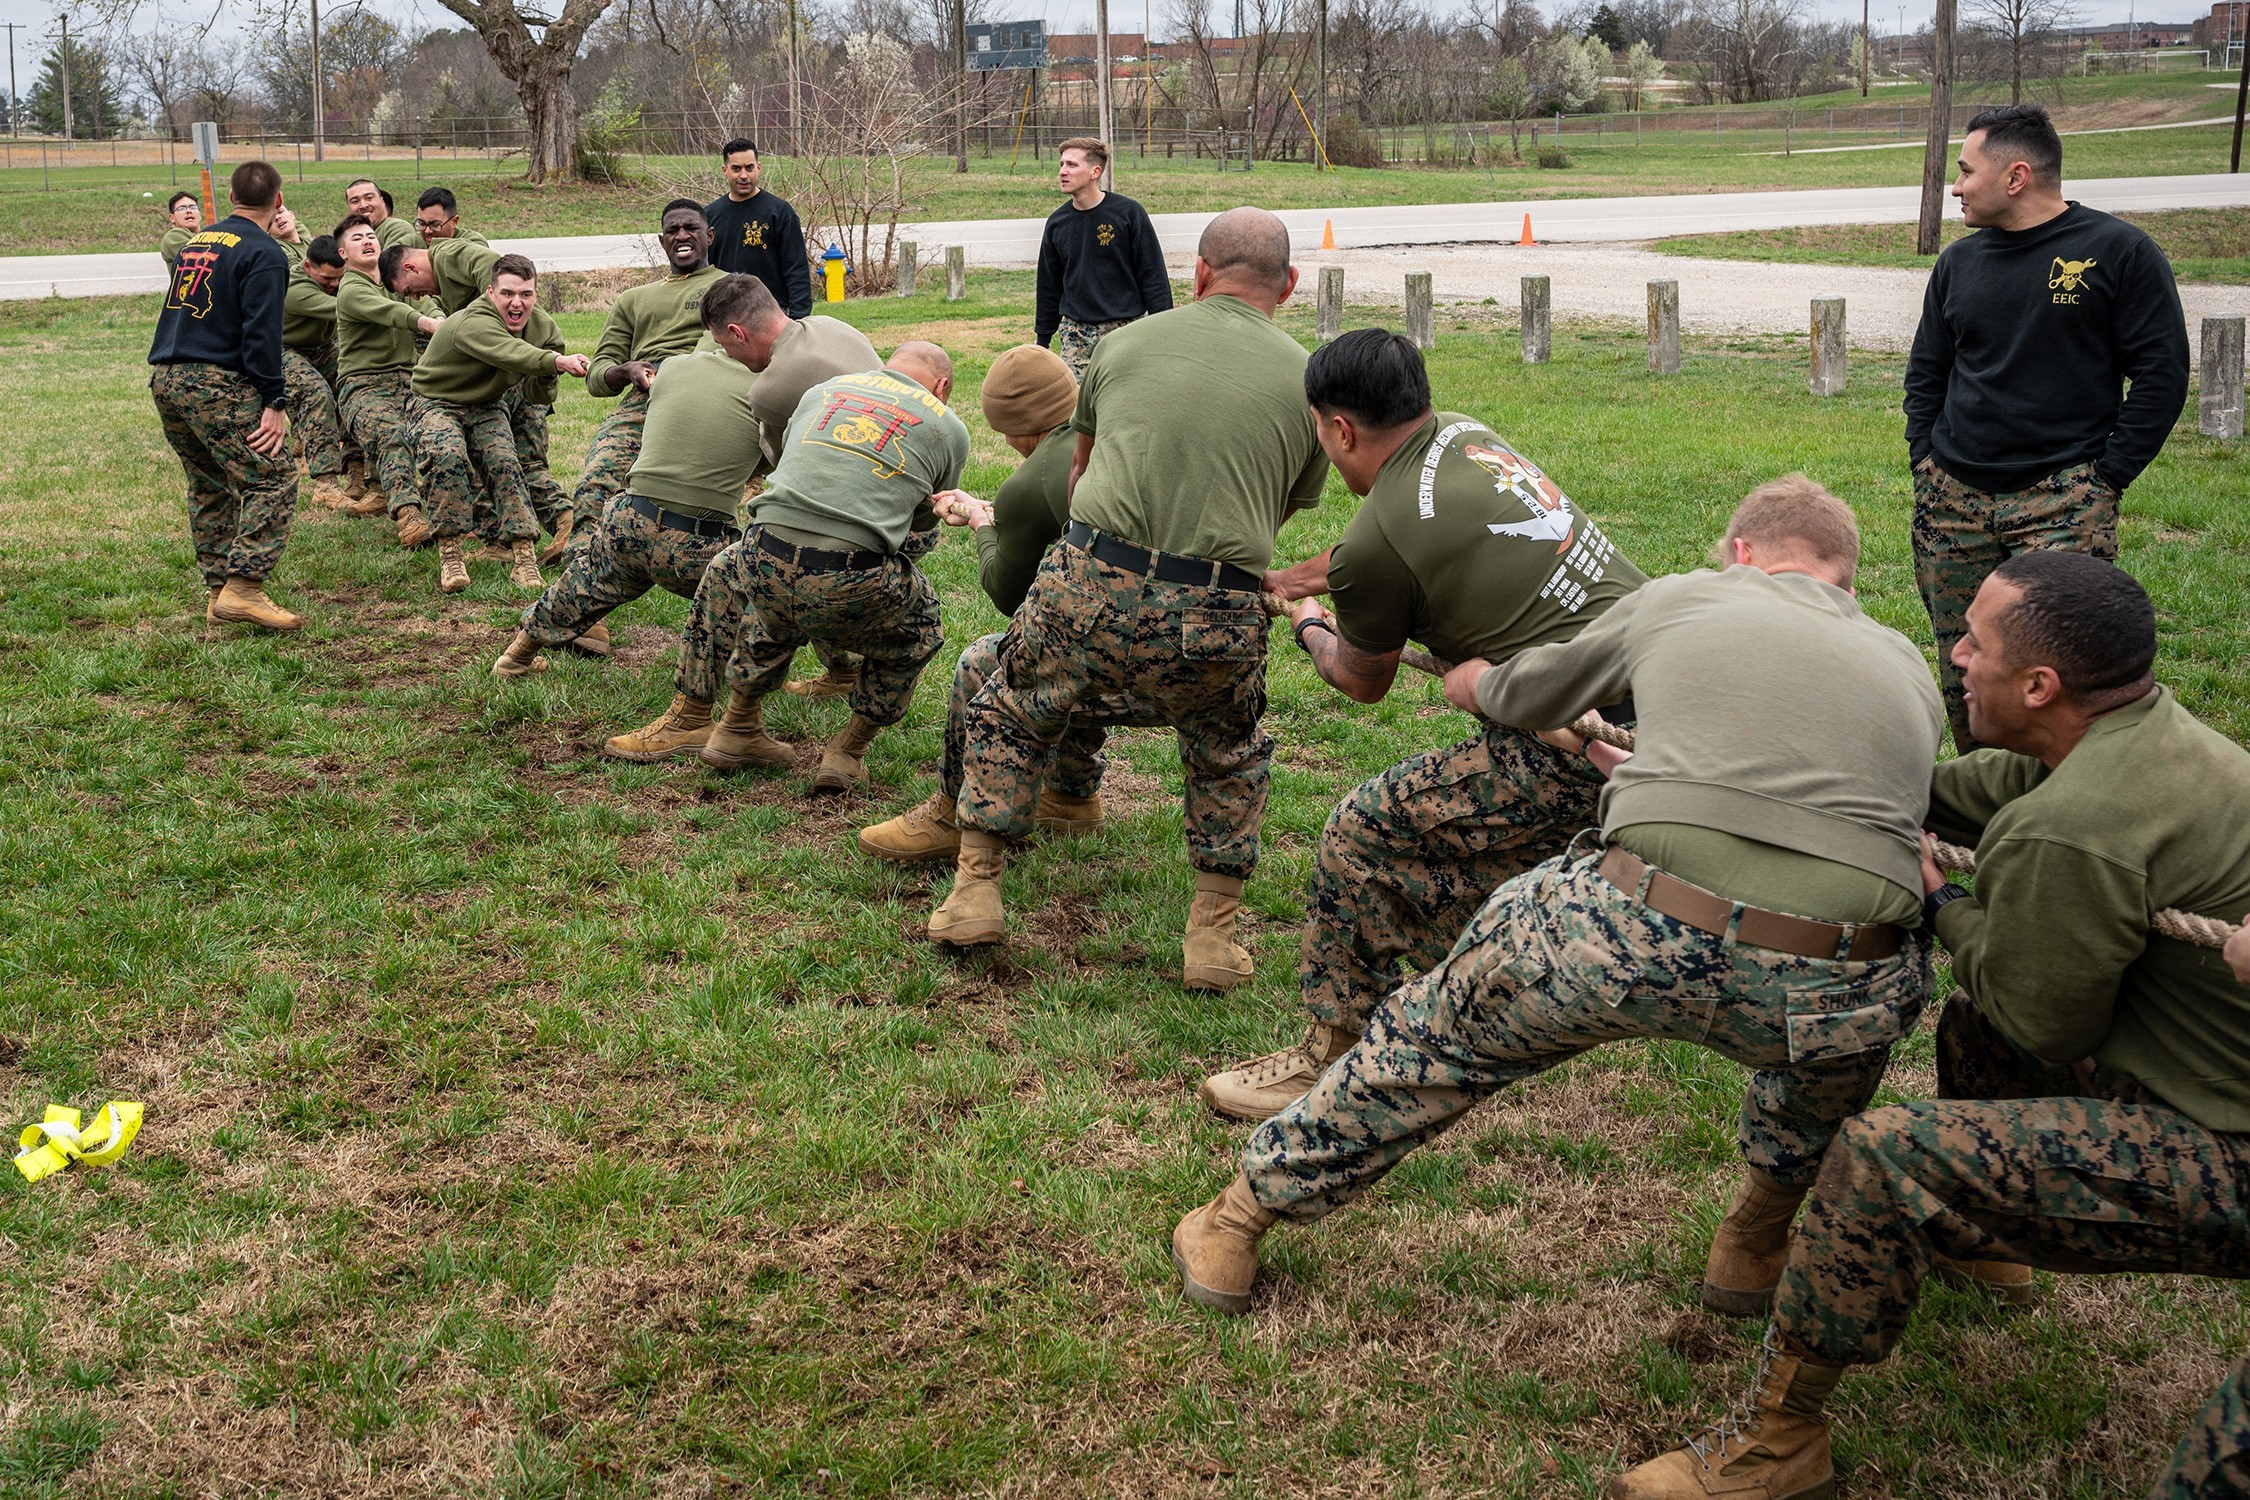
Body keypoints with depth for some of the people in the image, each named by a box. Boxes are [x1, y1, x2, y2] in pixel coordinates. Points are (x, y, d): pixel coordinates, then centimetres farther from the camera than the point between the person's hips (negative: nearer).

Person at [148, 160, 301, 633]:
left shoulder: (195, 241, 19)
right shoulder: (263, 254, -7)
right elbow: (262, 333, -15)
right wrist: (275, 403, -14)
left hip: (165, 380, 9)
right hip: (216, 383, -9)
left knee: (210, 486, 16)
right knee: (273, 478, -7)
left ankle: (219, 593, 17)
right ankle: (243, 589, -17)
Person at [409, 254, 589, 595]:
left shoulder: (544, 328, -6)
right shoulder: (472, 323, -31)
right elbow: (513, 355, -51)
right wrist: (558, 362, -67)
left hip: (487, 409, 5)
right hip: (438, 404, -5)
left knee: (505, 464, -19)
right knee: (447, 455, -32)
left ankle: (524, 557, -21)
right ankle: (450, 555, -24)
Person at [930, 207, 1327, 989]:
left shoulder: (1125, 342, 14)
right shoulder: (1305, 381, 11)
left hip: (1089, 591, 0)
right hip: (1215, 619, 0)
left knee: (1008, 721, 27)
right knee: (1230, 761, 28)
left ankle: (976, 890, 27)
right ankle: (1211, 935, 23)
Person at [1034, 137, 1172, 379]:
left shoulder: (1128, 213, -6)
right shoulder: (1057, 222, 6)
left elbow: (1153, 275, -4)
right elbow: (1049, 284, 15)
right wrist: (1043, 338, 16)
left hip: (1125, 329, -3)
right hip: (1074, 334, 3)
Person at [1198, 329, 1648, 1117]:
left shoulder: (1376, 543, -11)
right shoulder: (1465, 434, 12)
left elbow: (1362, 682, 11)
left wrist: (1309, 628, 33)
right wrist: (1288, 578, 46)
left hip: (1584, 745, -9)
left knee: (1365, 836, -1)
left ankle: (1333, 1063, 8)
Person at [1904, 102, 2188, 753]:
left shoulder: (2119, 252, -1)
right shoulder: (1960, 260, 15)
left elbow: (2161, 375, -2)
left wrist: (2105, 479, -7)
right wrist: (1926, 463, 9)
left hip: (2062, 498, -5)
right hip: (1952, 497, 5)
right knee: (1959, 672, 6)